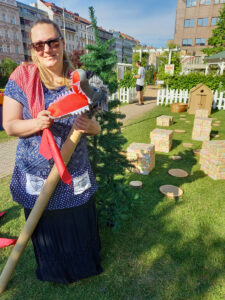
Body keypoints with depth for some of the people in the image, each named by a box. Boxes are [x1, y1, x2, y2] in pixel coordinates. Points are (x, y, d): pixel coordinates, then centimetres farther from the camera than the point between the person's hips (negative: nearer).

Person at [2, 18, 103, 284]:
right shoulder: (21, 78, -7)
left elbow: (96, 126, 4)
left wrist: (91, 127, -19)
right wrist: (36, 123, -26)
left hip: (76, 173, 2)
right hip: (36, 175, -1)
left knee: (80, 224, 18)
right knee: (46, 228, 18)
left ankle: (85, 264, 52)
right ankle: (52, 271, 52)